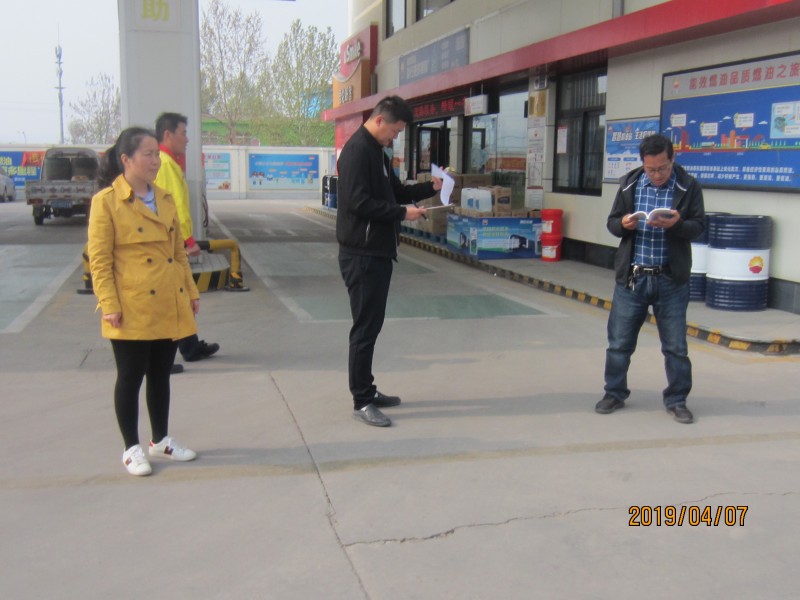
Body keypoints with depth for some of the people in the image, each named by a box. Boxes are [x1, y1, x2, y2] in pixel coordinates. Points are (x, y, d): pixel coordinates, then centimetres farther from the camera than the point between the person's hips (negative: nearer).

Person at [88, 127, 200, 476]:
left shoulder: (165, 199, 12)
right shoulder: (106, 201, -7)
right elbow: (99, 260, -9)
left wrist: (191, 292, 12)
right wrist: (109, 305, -15)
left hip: (169, 306, 6)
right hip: (133, 309, -6)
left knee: (161, 375, 15)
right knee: (130, 378, 4)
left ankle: (161, 440, 28)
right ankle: (131, 449, 17)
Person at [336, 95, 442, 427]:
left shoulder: (377, 152, 17)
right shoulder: (357, 151, -15)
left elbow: (395, 191, 24)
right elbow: (357, 202, -23)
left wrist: (431, 187, 12)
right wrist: (402, 213, -19)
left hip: (377, 252, 10)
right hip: (362, 254, -10)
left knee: (371, 324, 15)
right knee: (365, 327, -4)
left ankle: (367, 390, 26)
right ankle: (362, 402, 3)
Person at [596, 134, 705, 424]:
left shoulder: (689, 187, -2)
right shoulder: (629, 185, 5)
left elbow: (698, 226, -4)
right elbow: (611, 222, 9)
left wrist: (676, 225, -25)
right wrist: (623, 224, -14)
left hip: (671, 279, -2)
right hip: (631, 277, 2)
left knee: (675, 346, 6)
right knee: (619, 342, 9)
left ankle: (676, 400, 21)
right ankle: (614, 393, 26)